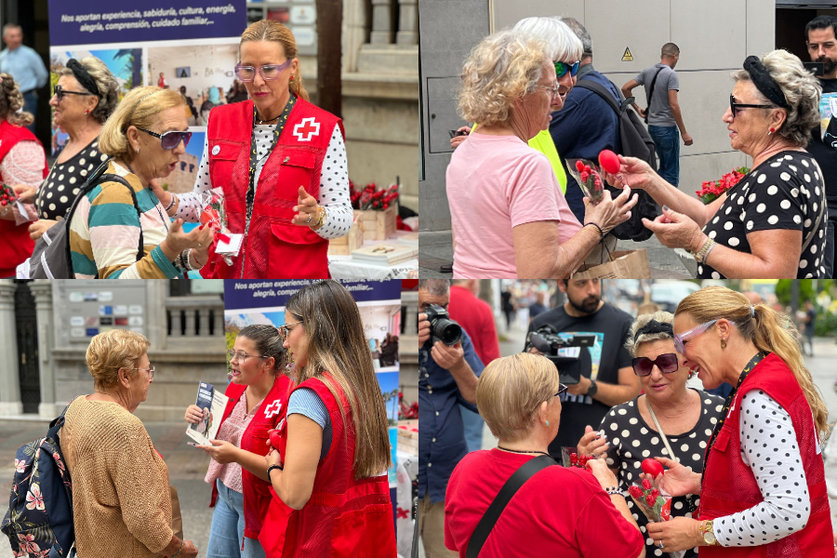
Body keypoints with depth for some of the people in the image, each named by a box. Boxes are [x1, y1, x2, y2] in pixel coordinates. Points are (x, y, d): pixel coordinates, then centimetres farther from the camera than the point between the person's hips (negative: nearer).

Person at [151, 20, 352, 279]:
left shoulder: (323, 129, -5)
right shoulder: (221, 120, 8)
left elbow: (343, 218, -7)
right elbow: (205, 200, 14)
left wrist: (316, 217, -27)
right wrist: (170, 204, -5)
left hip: (295, 273, -3)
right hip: (224, 272, 3)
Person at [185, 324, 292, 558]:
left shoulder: (286, 401, -23)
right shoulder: (235, 389, 4)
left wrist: (237, 456, -33)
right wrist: (202, 420, 0)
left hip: (256, 502, -8)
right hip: (225, 493, 8)